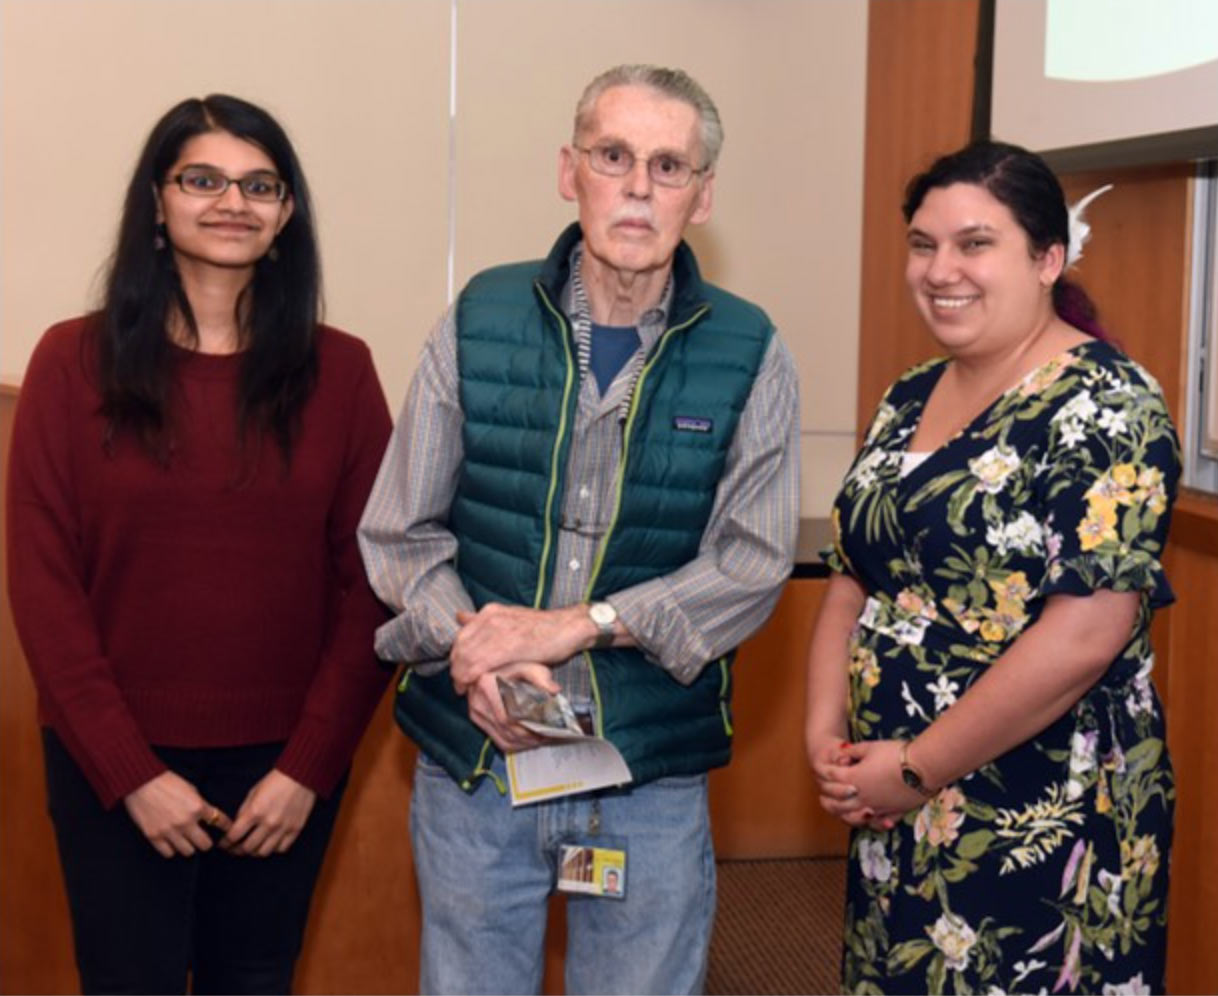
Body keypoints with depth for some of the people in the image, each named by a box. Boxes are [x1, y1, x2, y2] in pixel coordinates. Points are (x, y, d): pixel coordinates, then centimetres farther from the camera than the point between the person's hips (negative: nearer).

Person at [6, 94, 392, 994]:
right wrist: (130, 772, -10)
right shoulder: (74, 362, -3)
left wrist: (310, 765, -7)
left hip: (286, 763, 1)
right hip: (114, 763, -1)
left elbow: (370, 582, -1)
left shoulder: (339, 370, 0)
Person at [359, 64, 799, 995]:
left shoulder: (750, 356, -1)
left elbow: (754, 566, -6)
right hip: (473, 755, 1)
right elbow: (400, 534, 2)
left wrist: (578, 623, -17)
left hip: (652, 774, 0)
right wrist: (474, 648, -17)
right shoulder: (479, 321, 1)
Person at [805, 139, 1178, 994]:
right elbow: (854, 581, 13)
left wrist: (917, 769, -16)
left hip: (1043, 828, -7)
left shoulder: (1106, 407, -14)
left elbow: (1085, 635, -21)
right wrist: (828, 735, -3)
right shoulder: (909, 400, 9)